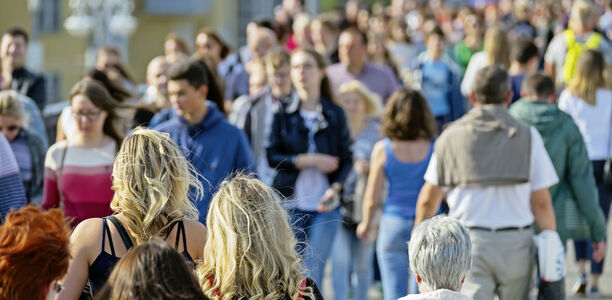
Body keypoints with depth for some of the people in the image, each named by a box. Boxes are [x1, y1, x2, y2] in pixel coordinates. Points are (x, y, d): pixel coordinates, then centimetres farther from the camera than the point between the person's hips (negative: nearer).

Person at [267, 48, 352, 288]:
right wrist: (310, 160, -12)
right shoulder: (283, 114, 3)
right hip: (290, 203, 1)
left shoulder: (335, 114, 5)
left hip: (325, 206, 0)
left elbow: (347, 158, 3)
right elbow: (272, 157, -3)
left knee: (313, 274, -7)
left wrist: (336, 187, -14)